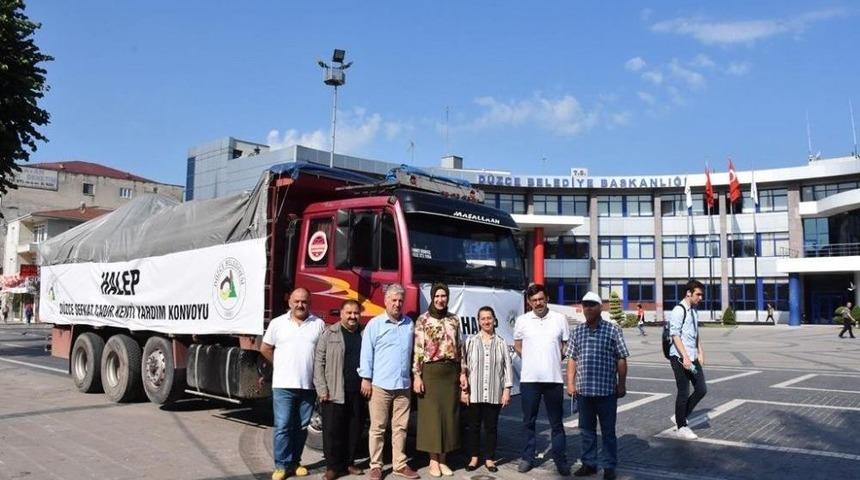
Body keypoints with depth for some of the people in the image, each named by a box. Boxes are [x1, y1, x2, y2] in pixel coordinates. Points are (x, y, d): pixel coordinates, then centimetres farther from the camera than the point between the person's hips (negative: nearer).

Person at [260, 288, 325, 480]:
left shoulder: (318, 324, 2)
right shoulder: (277, 323, 2)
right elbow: (265, 349, 12)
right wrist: (282, 365, 9)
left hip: (308, 385, 1)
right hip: (283, 385, -1)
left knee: (301, 427, 10)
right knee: (282, 426, -3)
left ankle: (295, 462, 21)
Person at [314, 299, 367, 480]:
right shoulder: (329, 334, 2)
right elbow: (319, 362, -2)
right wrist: (322, 389, -9)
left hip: (358, 393, 3)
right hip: (334, 393, -3)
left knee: (355, 430, 9)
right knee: (332, 431, 0)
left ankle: (349, 463, 22)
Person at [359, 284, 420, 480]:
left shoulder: (410, 324, 10)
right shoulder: (375, 324, -1)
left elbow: (413, 351, 15)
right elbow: (366, 352, -3)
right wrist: (366, 379, -7)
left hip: (403, 385, 4)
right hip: (380, 385, -3)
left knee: (400, 427, 9)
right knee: (377, 427, 3)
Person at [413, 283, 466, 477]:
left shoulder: (454, 320, 9)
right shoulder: (422, 320, -3)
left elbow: (459, 348, 11)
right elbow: (417, 350, -6)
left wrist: (463, 373, 7)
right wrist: (416, 376, -11)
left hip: (451, 372, 4)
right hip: (430, 372, -4)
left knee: (448, 415, 7)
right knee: (431, 415, 2)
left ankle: (442, 459, 17)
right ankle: (433, 460, 12)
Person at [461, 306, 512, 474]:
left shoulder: (501, 343, 3)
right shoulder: (471, 341, 2)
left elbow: (507, 367, 3)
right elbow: (464, 366, 1)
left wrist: (507, 390, -1)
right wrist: (463, 389, -3)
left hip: (494, 394, 0)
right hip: (474, 393, 0)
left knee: (491, 427, 8)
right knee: (473, 426, 8)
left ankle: (489, 459, 20)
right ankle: (473, 457, 21)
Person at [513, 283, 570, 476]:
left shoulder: (560, 319, 0)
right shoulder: (522, 320, 2)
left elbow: (566, 345, 10)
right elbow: (517, 346, 13)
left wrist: (554, 358, 0)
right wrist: (530, 359, 4)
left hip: (553, 378, -1)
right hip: (529, 378, 1)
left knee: (556, 423, 7)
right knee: (528, 422, 10)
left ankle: (561, 460, 17)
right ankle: (527, 458, 22)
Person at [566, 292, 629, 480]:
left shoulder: (613, 330, -3)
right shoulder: (577, 331, 7)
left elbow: (621, 359, -2)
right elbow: (571, 359, 9)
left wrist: (622, 385, -4)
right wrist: (570, 383, 4)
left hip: (606, 390, -3)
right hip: (583, 390, 4)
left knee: (608, 430, 7)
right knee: (587, 429, 13)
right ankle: (589, 463, 26)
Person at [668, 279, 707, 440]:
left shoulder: (694, 311, 16)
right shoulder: (678, 311, -12)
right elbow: (675, 335, -18)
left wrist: (700, 353, 14)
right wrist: (685, 357, -22)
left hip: (693, 358, 9)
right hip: (680, 358, -9)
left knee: (701, 389, 8)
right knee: (684, 392, -2)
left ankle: (680, 416, 24)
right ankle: (682, 427, 12)